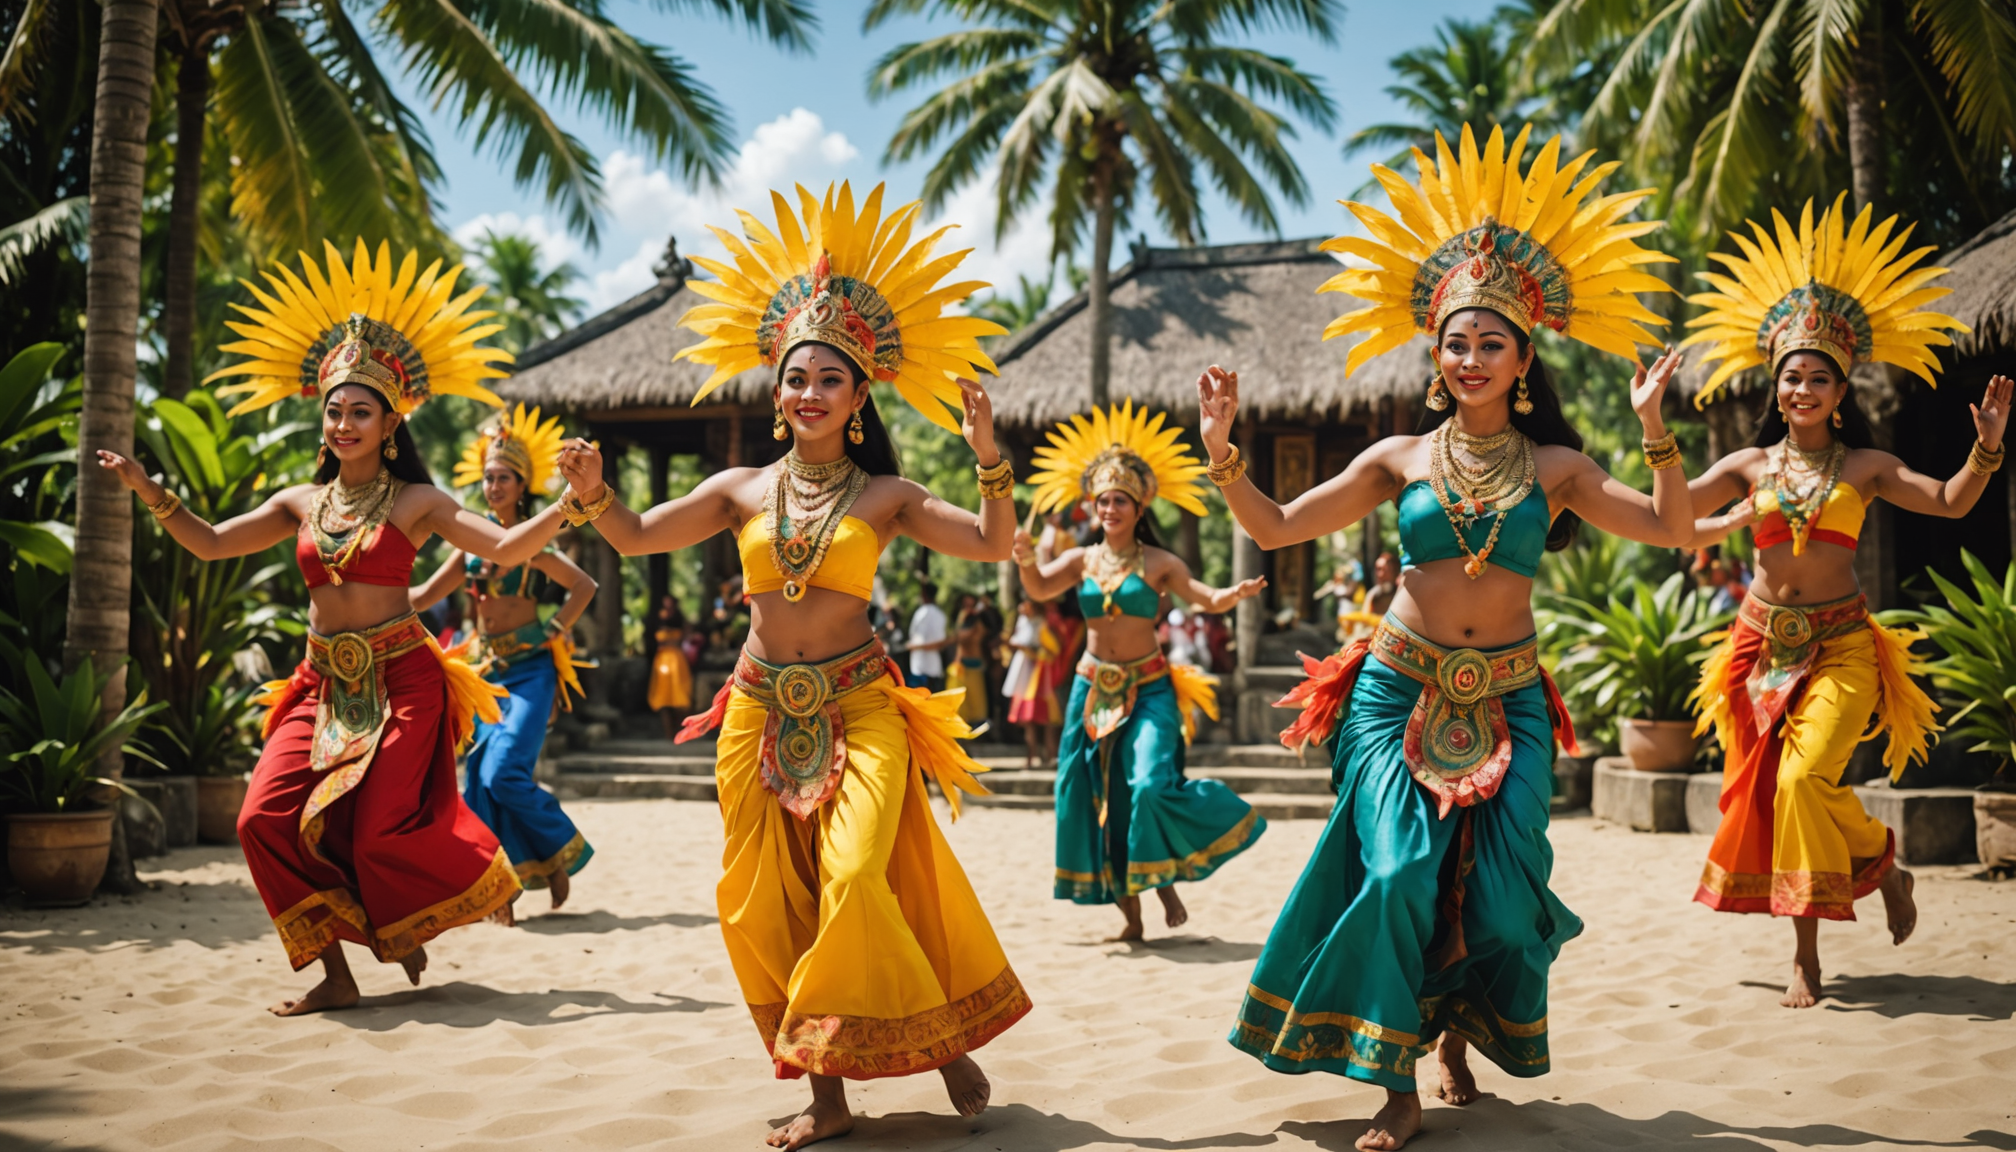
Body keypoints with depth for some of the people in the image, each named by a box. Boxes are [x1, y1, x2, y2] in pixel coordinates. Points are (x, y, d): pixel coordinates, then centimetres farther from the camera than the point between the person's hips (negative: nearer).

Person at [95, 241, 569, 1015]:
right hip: (324, 684, 5)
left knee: (380, 831, -12)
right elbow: (210, 544, 13)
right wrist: (148, 492, 3)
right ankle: (335, 975, 0)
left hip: (400, 680, -5)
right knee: (268, 819, -10)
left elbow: (508, 548, -10)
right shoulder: (300, 503, 11)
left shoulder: (415, 503, -2)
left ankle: (407, 928, 23)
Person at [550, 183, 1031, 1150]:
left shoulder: (886, 497, 2)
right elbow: (636, 539, 10)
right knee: (767, 905, 1)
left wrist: (990, 458, -16)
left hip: (859, 709, -3)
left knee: (854, 880, -18)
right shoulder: (742, 489, 7)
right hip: (761, 715, 3)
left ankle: (942, 1037, 5)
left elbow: (994, 546, -3)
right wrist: (592, 494, -9)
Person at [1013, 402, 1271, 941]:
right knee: (1098, 800, 4)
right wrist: (1026, 560, -27)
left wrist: (1236, 594, -31)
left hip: (1148, 689, -3)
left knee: (1151, 786, -20)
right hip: (1093, 689, 3)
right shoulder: (1082, 559, 5)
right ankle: (1129, 911, 17)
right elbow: (1039, 589, -7)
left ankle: (1165, 880, 8)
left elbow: (1208, 599, -10)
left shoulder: (1159, 563, -2)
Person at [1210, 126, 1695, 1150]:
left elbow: (1672, 529, -2)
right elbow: (1274, 527, 4)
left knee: (1498, 895, -6)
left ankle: (1459, 1026, 28)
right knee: (1399, 874, -16)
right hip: (1400, 689, -1)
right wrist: (1220, 448, -6)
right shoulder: (1401, 459, 5)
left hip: (1505, 700, 1)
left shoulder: (1553, 468, 6)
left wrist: (1654, 429, -11)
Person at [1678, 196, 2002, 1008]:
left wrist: (1987, 449, -17)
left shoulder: (1865, 467, 3)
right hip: (1764, 640, 2)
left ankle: (1884, 867, 10)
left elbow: (1949, 502, -2)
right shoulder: (1749, 466, 7)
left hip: (1840, 645, -2)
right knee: (1769, 790, 1)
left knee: (1808, 776, -21)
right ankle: (1806, 955, 12)